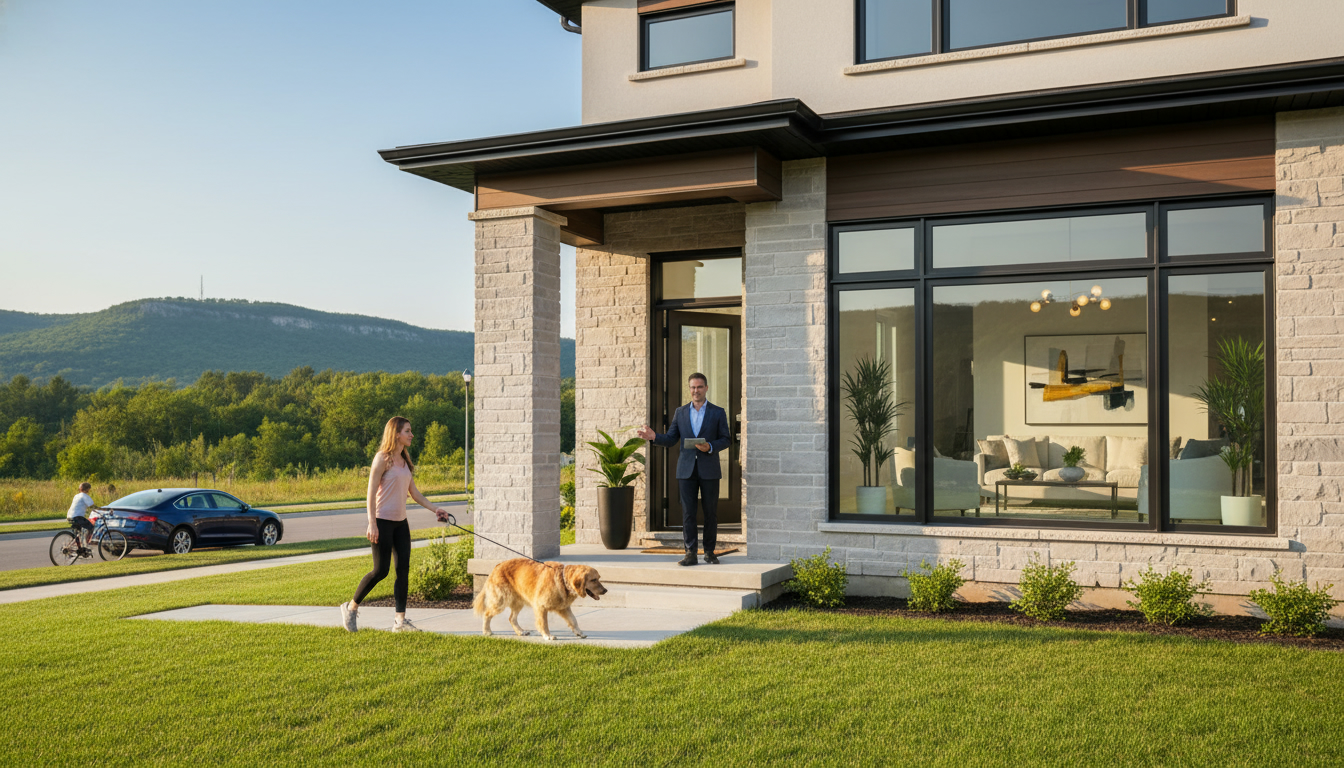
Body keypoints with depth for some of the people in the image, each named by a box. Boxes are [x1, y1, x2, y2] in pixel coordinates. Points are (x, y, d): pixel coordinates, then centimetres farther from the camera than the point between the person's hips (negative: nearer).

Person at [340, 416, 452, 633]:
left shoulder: (404, 461, 13)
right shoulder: (383, 458, -9)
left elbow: (414, 492, 18)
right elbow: (371, 492, -13)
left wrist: (434, 509, 8)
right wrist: (372, 523, -19)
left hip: (400, 522, 8)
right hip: (382, 521, -7)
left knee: (403, 569, 2)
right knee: (380, 570, -6)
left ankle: (400, 620, 5)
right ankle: (351, 607, 15)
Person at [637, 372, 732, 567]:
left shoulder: (718, 413, 4)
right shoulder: (680, 412, 11)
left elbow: (726, 439, 3)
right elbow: (671, 440, 9)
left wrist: (710, 447, -15)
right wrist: (654, 437, -10)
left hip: (709, 470, -1)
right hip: (686, 470, 2)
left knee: (710, 512, 3)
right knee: (687, 512, -1)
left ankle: (709, 552, 13)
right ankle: (690, 553, 2)